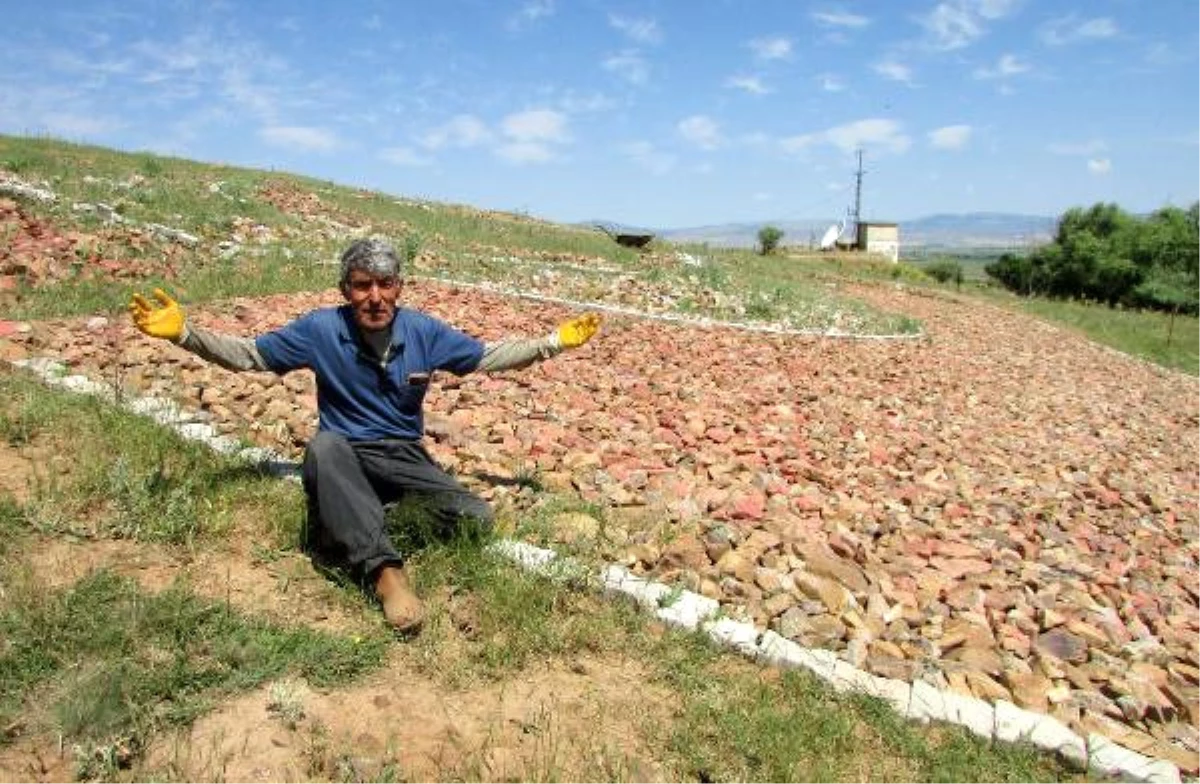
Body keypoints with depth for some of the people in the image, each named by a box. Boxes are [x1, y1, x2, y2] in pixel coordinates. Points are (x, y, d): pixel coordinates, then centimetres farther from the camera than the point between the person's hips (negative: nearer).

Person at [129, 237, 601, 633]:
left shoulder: (424, 331, -2)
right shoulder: (320, 329, -7)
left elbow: (488, 357, 8)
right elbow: (248, 355, 1)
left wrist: (555, 343, 4)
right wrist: (182, 333, -11)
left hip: (403, 458, 2)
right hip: (344, 459, -2)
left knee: (476, 520, -18)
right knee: (324, 445, -40)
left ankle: (348, 524, -8)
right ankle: (385, 569, -45)